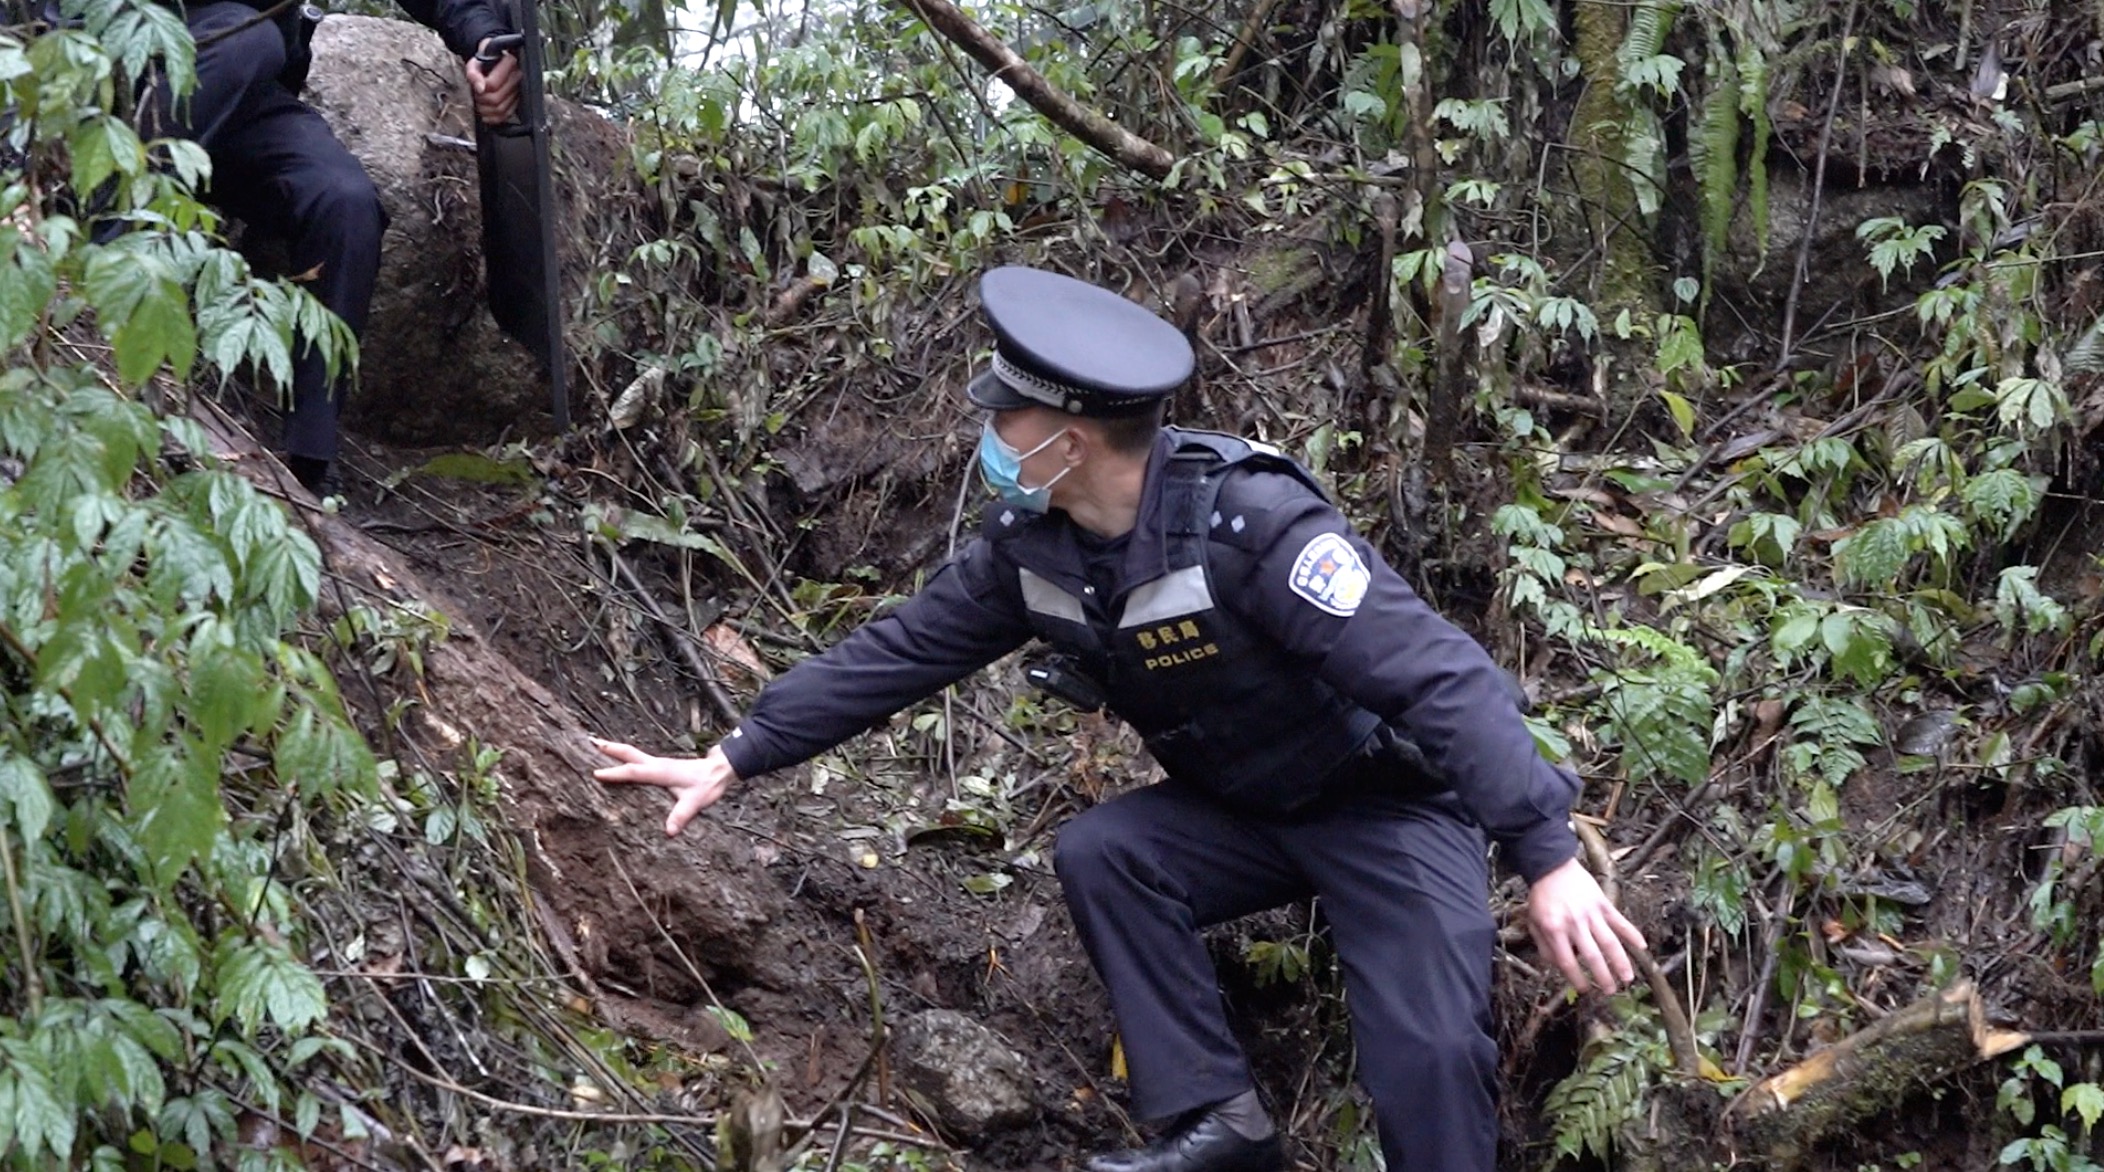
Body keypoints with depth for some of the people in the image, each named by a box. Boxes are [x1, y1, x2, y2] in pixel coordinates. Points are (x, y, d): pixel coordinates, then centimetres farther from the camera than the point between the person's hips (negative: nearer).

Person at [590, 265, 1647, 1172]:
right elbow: (896, 654, 1)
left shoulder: (1250, 523, -32)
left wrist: (1548, 861, -41)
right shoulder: (1034, 545, -10)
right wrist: (733, 761, 0)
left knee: (1426, 1055, -24)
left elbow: (1438, 677, -35)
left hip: (1389, 804, -7)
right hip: (1243, 809, 7)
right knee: (1098, 852, -18)